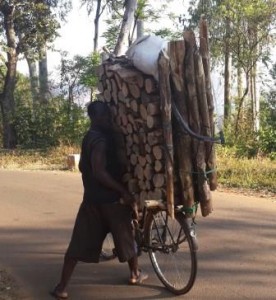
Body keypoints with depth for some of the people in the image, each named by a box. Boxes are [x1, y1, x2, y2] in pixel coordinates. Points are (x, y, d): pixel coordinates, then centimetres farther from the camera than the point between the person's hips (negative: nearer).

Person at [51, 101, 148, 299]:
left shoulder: (89, 137, 11)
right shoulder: (101, 140, -18)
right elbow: (100, 172, -27)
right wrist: (124, 191, -22)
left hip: (91, 198, 8)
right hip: (111, 199, -8)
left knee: (80, 243, 6)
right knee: (127, 236, 14)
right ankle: (136, 274, 31)